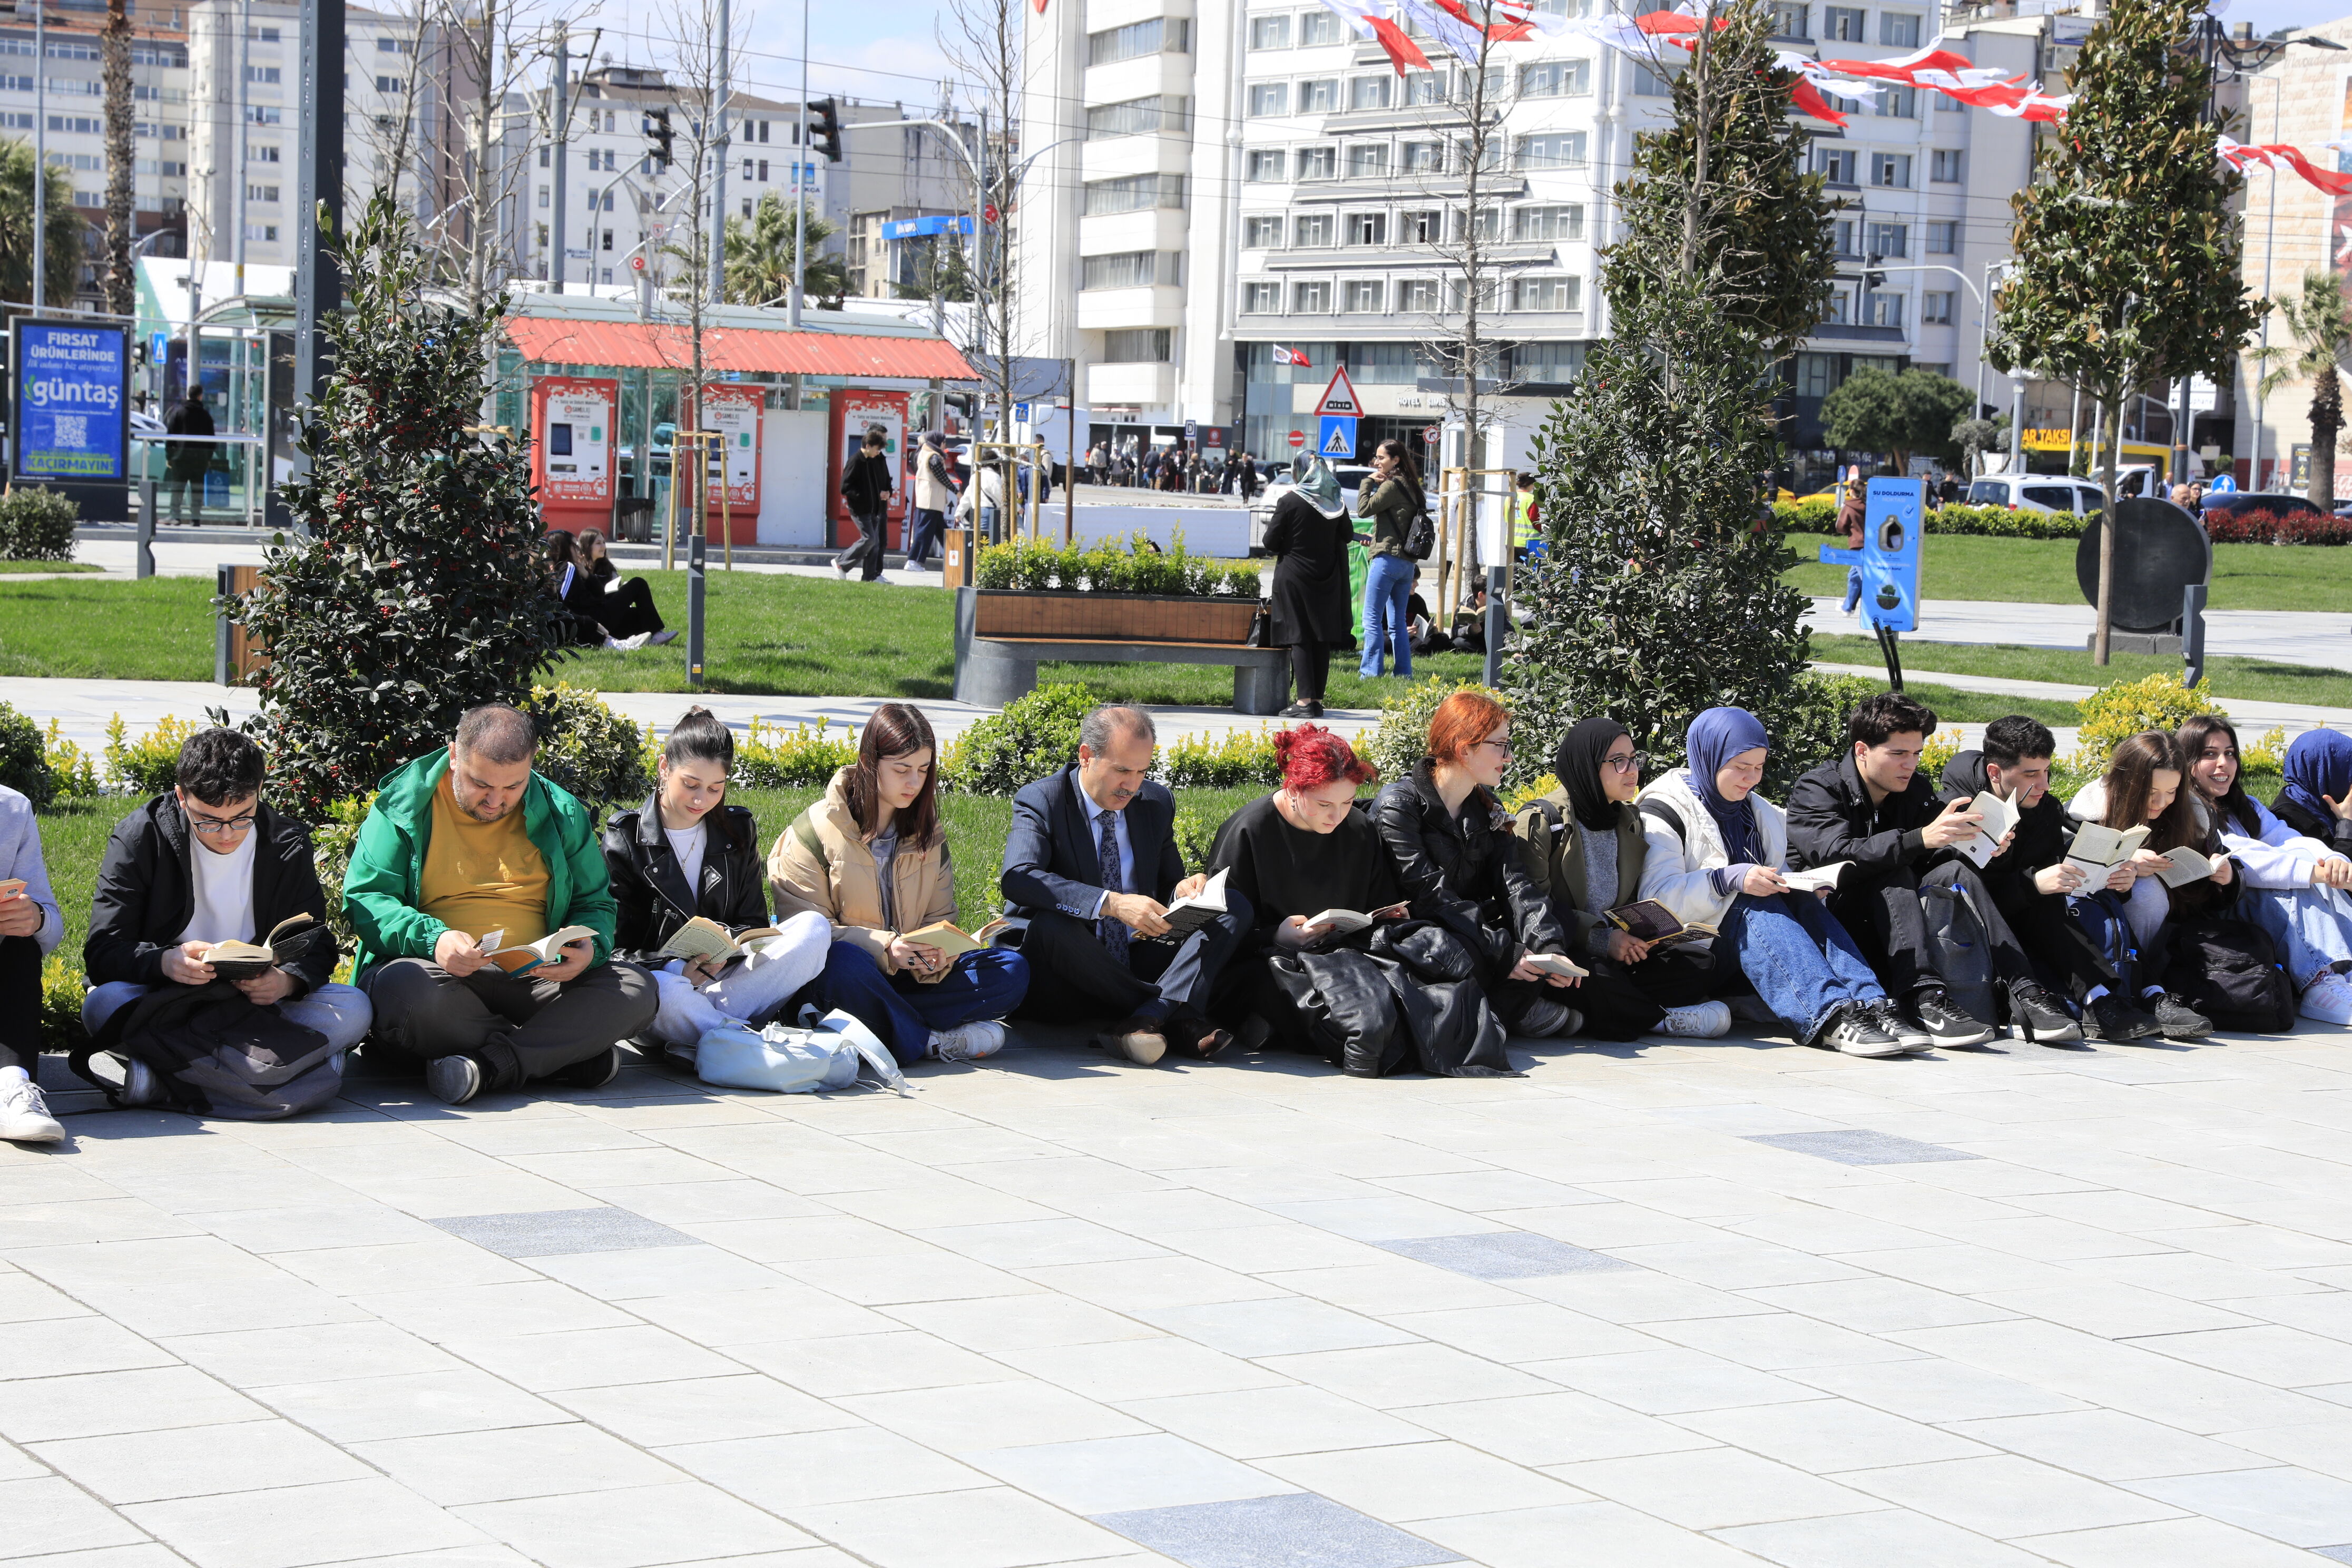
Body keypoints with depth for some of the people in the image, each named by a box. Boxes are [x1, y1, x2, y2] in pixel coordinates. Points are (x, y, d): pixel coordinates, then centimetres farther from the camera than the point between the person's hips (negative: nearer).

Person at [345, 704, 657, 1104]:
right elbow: (364, 898, -4)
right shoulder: (405, 804, 2)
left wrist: (589, 948, -9)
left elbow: (594, 903, 16)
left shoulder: (560, 813, 10)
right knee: (402, 990, -39)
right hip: (440, 975, -3)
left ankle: (492, 1065, -35)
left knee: (636, 988, -22)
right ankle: (574, 1051, -27)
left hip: (533, 978, 3)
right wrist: (432, 939, -24)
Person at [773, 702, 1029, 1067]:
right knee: (845, 961, -41)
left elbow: (939, 920, 11)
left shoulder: (929, 836, 13)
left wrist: (936, 956, -16)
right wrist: (883, 947, -25)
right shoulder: (816, 830, -4)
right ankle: (931, 1043, -24)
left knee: (1012, 970, -15)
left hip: (906, 978, 5)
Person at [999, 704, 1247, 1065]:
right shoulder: (1040, 802, -8)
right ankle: (1178, 1019, -29)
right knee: (1051, 925, -38)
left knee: (1234, 906, -11)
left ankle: (1148, 1020, -34)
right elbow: (1017, 879, -27)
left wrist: (1181, 891, -10)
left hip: (1137, 964, 5)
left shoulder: (1157, 802, 10)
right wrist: (1112, 903, -37)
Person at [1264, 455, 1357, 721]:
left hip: (1294, 578, -4)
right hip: (1327, 579, 4)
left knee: (1299, 639, -4)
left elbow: (1271, 542, -8)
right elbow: (1348, 536, 14)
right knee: (1322, 639, 7)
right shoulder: (1335, 503, 2)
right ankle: (1317, 700, 10)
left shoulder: (1289, 501, -10)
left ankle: (1306, 701, -10)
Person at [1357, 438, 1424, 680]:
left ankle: (1371, 671, -10)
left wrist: (1369, 482, -2)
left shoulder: (1391, 486, -10)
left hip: (1388, 558, -9)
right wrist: (1377, 539, 16)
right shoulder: (1410, 486, 16)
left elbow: (1364, 510, -12)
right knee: (1397, 622, 12)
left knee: (1372, 618, -7)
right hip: (1408, 562, 9)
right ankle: (1404, 672, 11)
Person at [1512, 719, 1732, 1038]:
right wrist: (1600, 938, -23)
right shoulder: (1541, 820, -6)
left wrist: (1637, 937, -6)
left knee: (1694, 975, -18)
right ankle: (1656, 1018, -20)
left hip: (1614, 952, 6)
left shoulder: (1631, 821, 15)